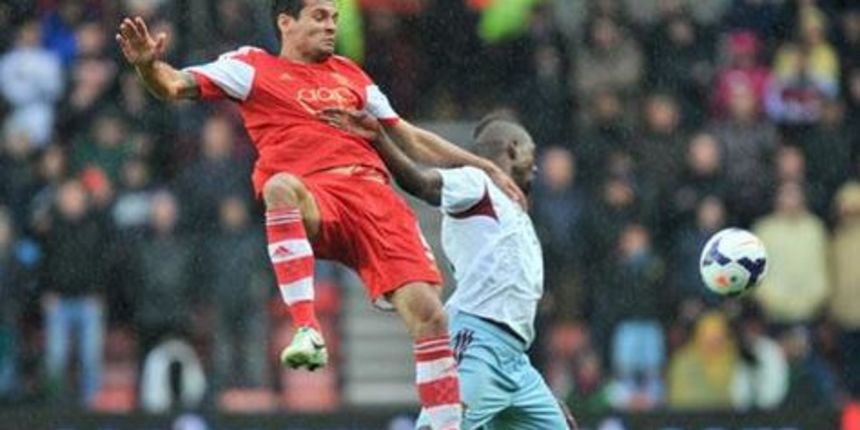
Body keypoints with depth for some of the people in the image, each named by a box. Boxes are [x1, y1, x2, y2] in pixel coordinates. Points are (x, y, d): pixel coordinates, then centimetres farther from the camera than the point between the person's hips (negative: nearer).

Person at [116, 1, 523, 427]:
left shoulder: (348, 73, 28)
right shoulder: (253, 67, 15)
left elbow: (408, 138, 35)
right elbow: (178, 85, 4)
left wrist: (485, 169, 33)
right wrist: (148, 64, -19)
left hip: (375, 197, 4)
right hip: (312, 205, -4)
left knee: (428, 313, -13)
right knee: (281, 186, -41)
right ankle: (307, 330, -45)